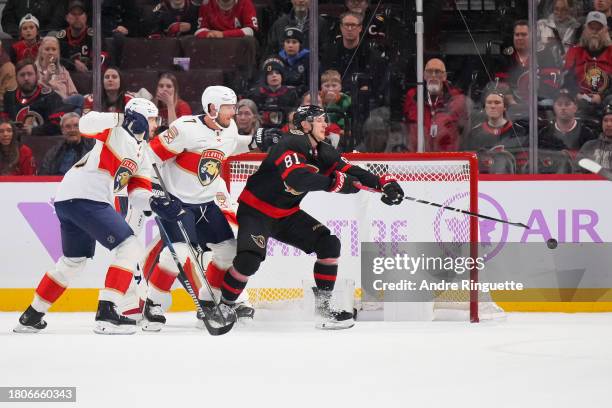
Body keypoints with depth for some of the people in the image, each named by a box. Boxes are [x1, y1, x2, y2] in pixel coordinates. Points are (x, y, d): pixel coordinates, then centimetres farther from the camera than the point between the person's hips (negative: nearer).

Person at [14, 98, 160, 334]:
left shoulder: (141, 154, 22)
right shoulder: (117, 131, 0)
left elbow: (137, 194, 16)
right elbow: (86, 124, -11)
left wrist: (153, 201, -5)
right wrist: (124, 119, -16)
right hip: (85, 197, -10)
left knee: (74, 261, 25)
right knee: (129, 248, -12)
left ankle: (32, 315, 35)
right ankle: (106, 313, -19)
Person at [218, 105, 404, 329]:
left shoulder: (322, 152, 2)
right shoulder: (290, 145, -24)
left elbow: (349, 171, 0)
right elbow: (297, 179, -40)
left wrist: (383, 183, -13)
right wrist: (333, 182, -47)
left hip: (286, 214, 8)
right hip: (256, 209, -8)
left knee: (329, 244, -3)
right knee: (249, 258, -27)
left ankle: (323, 306, 1)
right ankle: (224, 306, -7)